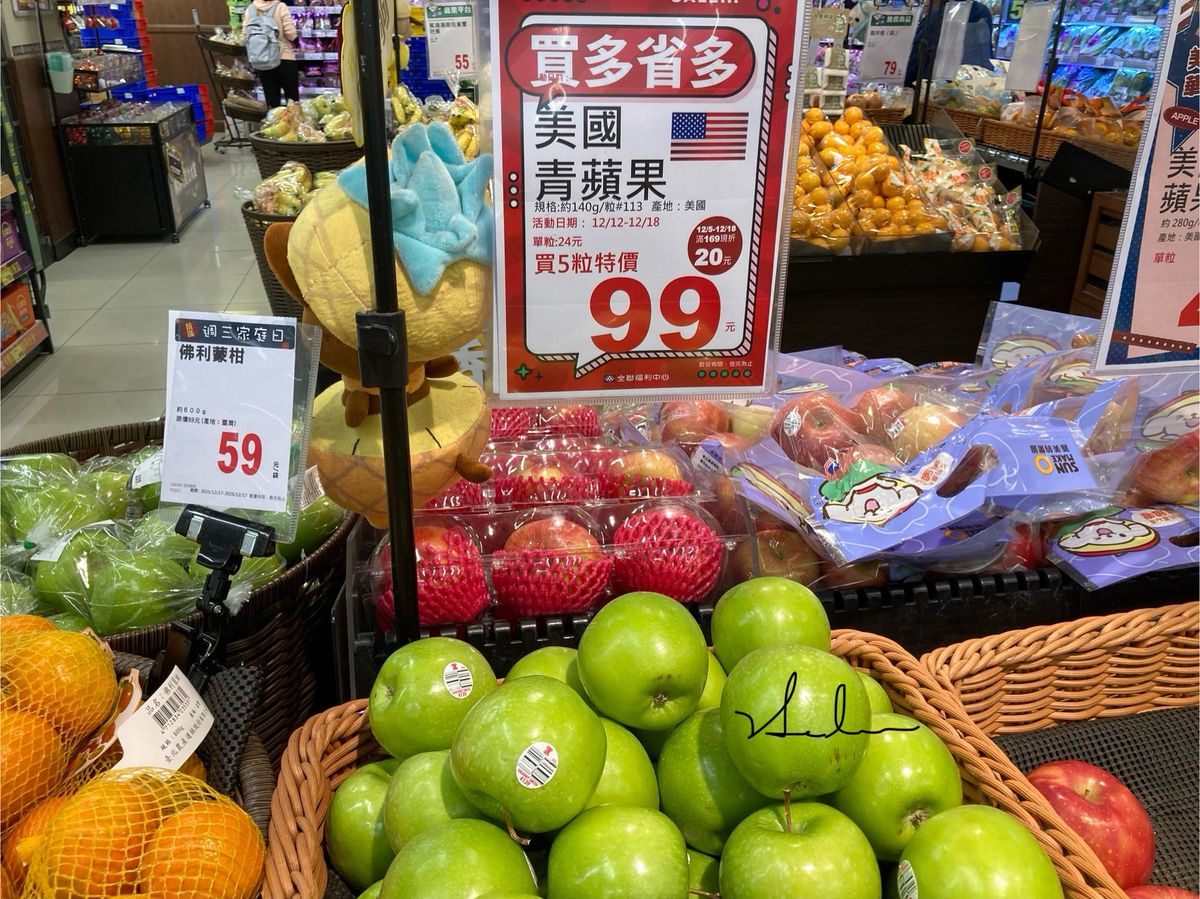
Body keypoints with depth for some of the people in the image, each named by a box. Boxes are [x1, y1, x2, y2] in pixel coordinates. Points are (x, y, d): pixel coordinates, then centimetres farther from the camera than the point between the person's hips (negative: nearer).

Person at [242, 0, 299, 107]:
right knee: (293, 100, 7)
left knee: (272, 103, 7)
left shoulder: (250, 9, 2)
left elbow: (244, 37, 2)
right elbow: (291, 34, -12)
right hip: (284, 59, -3)